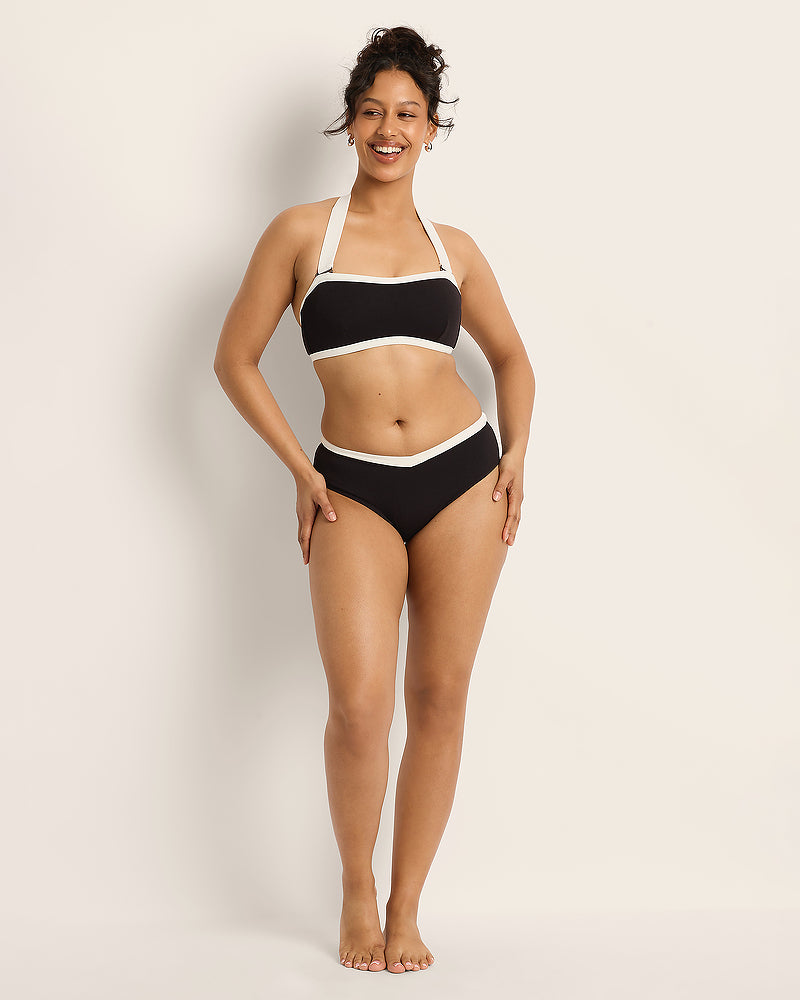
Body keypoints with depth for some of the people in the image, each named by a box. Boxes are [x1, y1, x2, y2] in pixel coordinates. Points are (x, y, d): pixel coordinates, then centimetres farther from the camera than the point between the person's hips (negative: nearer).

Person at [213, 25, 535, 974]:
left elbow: (510, 356, 22)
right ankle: (356, 888, 14)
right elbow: (235, 360, 5)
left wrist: (516, 454, 7)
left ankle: (406, 905, 19)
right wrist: (301, 472, -1)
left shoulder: (453, 247, 10)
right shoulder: (302, 232, 2)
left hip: (461, 476, 3)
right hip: (354, 487, -2)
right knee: (359, 704, -13)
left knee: (439, 697, 4)